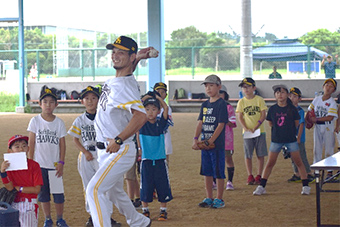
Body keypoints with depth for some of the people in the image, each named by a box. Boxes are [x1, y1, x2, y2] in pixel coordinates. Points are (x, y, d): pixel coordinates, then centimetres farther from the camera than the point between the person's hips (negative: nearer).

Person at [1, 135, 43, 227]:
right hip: (13, 204, 3)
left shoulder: (34, 165, -6)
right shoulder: (9, 166, 3)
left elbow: (37, 190, -11)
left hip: (29, 205, -3)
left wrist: (18, 188, -11)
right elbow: (9, 188, -10)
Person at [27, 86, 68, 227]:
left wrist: (61, 163, -4)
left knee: (58, 194, 0)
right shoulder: (35, 121, 0)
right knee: (43, 194, 7)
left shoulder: (59, 122, 2)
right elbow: (31, 143, 2)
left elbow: (62, 144, 3)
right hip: (40, 164, 0)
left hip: (55, 165, 0)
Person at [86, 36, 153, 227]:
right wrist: (138, 59, 14)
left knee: (95, 190, -21)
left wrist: (118, 140, -34)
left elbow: (141, 116, -34)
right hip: (105, 150, 10)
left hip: (120, 151, -10)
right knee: (115, 192, 23)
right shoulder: (113, 80, 8)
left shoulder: (126, 87, -20)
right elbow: (127, 73, 33)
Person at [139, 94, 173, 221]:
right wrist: (145, 98, 0)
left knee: (163, 187, 4)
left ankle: (163, 211, 16)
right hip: (146, 161, 0)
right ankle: (145, 210, 20)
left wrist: (157, 97, 0)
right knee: (145, 188, 6)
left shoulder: (161, 124, 3)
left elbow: (166, 108, -7)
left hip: (160, 161, 0)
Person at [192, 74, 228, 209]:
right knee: (207, 172, 12)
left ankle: (219, 199, 10)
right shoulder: (205, 105, 12)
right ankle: (209, 198, 22)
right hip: (205, 144, 7)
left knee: (218, 172, 0)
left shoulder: (221, 104, -9)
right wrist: (196, 139, -6)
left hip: (217, 144, -7)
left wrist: (210, 141, -19)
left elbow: (221, 125, -14)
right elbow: (200, 123, 8)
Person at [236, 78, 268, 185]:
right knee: (248, 155, 2)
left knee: (261, 154, 1)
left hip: (259, 131, -1)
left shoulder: (259, 100, 0)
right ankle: (250, 176, 10)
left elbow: (263, 115, -3)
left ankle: (259, 176, 9)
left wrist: (256, 127, -16)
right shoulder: (241, 102, 3)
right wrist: (246, 128, -15)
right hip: (247, 132, 1)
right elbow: (240, 117, 1)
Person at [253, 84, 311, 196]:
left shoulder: (292, 109, -4)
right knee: (270, 163, 3)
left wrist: (288, 129, 7)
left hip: (291, 139, -1)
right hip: (276, 139, 1)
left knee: (298, 162, 1)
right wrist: (279, 129, 9)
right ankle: (261, 187, 9)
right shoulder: (272, 109, -1)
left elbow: (296, 123, 5)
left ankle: (305, 186, 9)